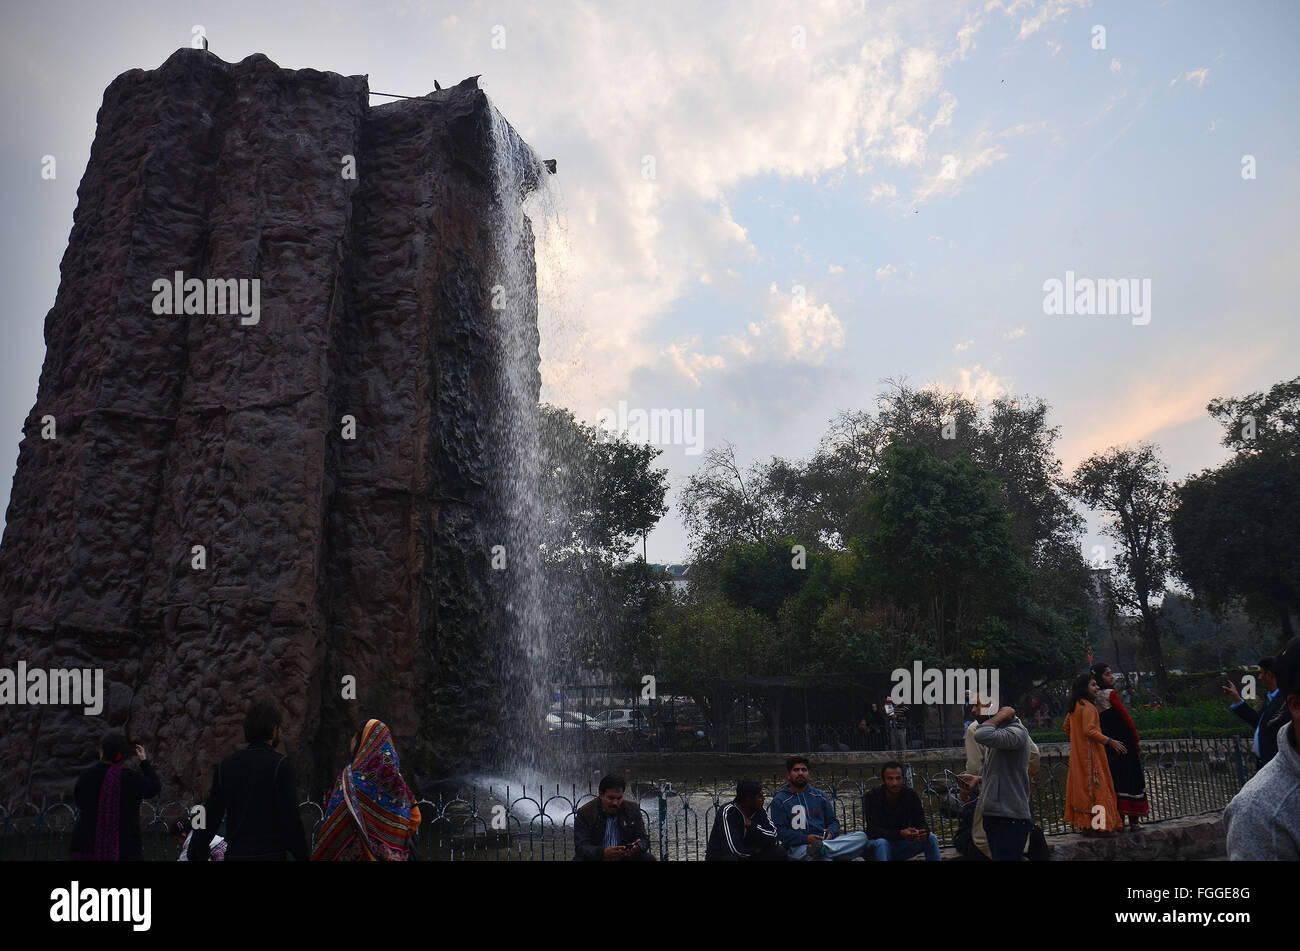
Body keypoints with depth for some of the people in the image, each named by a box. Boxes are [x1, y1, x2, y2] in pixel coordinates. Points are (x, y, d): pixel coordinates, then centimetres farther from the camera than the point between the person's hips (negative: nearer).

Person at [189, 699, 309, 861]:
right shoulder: (281, 764, -8)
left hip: (235, 854, 5)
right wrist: (301, 855, -6)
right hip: (270, 853, -5)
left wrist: (196, 854, 17)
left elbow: (210, 817, 8)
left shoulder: (225, 765, 8)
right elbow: (290, 819, -12)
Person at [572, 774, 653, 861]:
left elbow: (644, 840, 1)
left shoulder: (633, 809, 1)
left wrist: (637, 848, -25)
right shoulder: (584, 812, -8)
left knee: (649, 858, -22)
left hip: (625, 857, 2)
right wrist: (604, 852, -34)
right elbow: (581, 847, -15)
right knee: (579, 859, -32)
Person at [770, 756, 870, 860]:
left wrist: (830, 833, -2)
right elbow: (779, 831, -2)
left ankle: (823, 847, -37)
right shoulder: (779, 800, 6)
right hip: (798, 847, -6)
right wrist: (805, 839, -15)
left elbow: (833, 821, 23)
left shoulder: (820, 796, 20)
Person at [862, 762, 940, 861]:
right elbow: (873, 830, -25)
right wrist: (900, 833, -41)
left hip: (902, 844, 3)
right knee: (882, 843, -37)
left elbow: (921, 823, -10)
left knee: (931, 839, -17)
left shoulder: (911, 795, -8)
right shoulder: (872, 796, -18)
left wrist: (924, 832, -37)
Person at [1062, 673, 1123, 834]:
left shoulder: (1074, 706, 12)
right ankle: (1098, 825, -4)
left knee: (1081, 786, 11)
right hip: (1090, 754, -9)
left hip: (1078, 754, 9)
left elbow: (1066, 726, 20)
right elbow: (1089, 730, -24)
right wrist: (1110, 741, -19)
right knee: (1095, 786, -5)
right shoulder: (1088, 707, -17)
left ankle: (1084, 824, 16)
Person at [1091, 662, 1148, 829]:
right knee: (1130, 778, 0)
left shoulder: (1095, 697, 9)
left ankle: (1118, 820, 9)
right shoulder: (1111, 693, -11)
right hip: (1123, 743, -7)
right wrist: (1136, 740, -5)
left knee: (1114, 779, 8)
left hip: (1106, 745, 7)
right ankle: (1133, 821, 3)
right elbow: (1126, 717, -12)